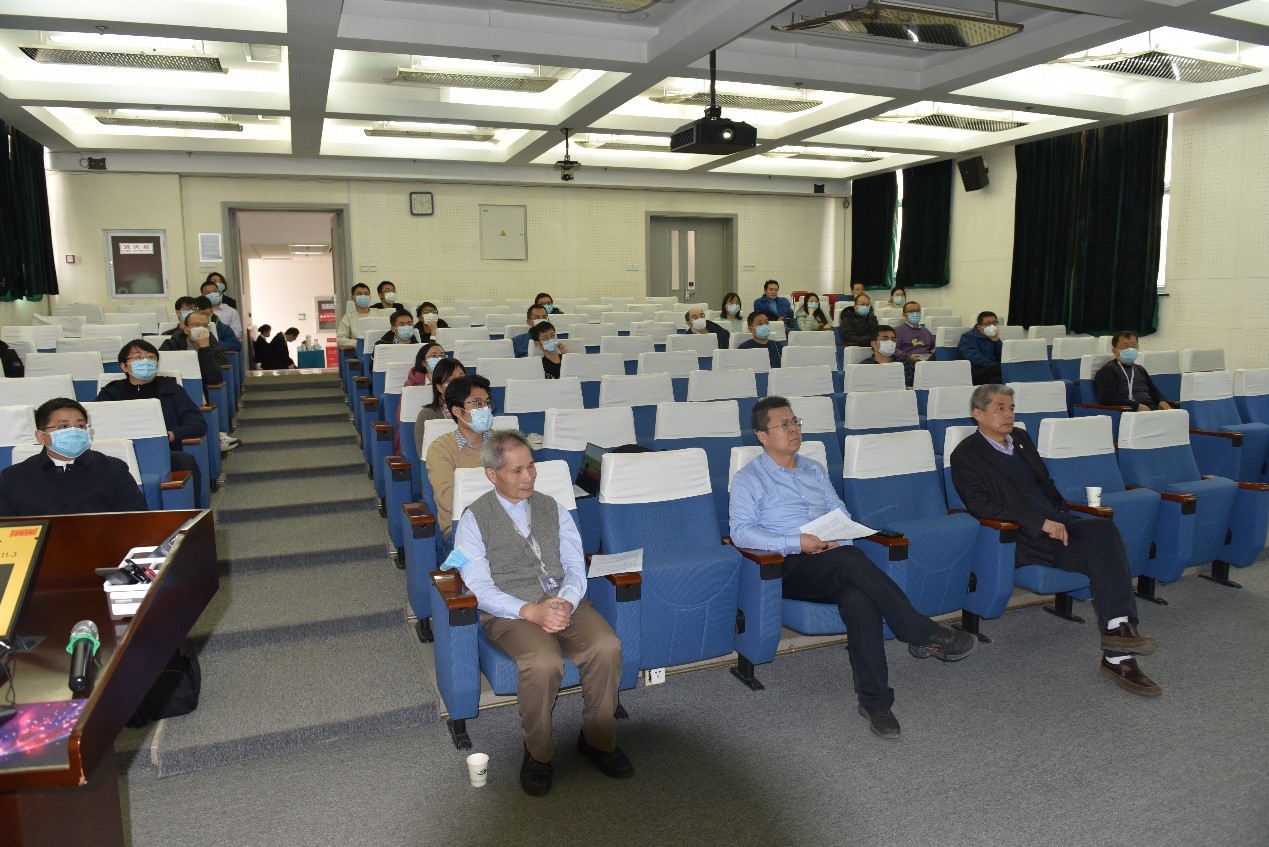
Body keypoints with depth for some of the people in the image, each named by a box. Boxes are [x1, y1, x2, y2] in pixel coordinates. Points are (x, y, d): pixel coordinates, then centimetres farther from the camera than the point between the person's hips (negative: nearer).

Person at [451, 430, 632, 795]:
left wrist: (566, 603, -15)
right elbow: (480, 588, -7)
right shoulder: (475, 519, 1)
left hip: (565, 601, 4)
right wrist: (531, 611, -21)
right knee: (544, 662, -34)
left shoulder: (553, 509, 12)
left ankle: (598, 739, -1)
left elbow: (575, 567, 7)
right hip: (509, 611, -3)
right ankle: (537, 753, -7)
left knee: (607, 647, -25)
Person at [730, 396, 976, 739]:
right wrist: (797, 543, -18)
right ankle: (924, 635, -26)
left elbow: (841, 514, 21)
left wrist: (839, 537, -4)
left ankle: (874, 700, -24)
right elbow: (740, 531, -8)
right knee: (851, 558, -34)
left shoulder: (814, 470, 22)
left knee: (859, 600, -30)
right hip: (790, 568, -4)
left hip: (834, 565, 5)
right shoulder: (748, 479, 4)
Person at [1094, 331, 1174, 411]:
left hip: (1153, 409, 8)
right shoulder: (1108, 370, 0)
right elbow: (1107, 398, -14)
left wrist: (1162, 401, 8)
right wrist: (1137, 406, -21)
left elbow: (1153, 391, 32)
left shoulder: (1140, 369, 27)